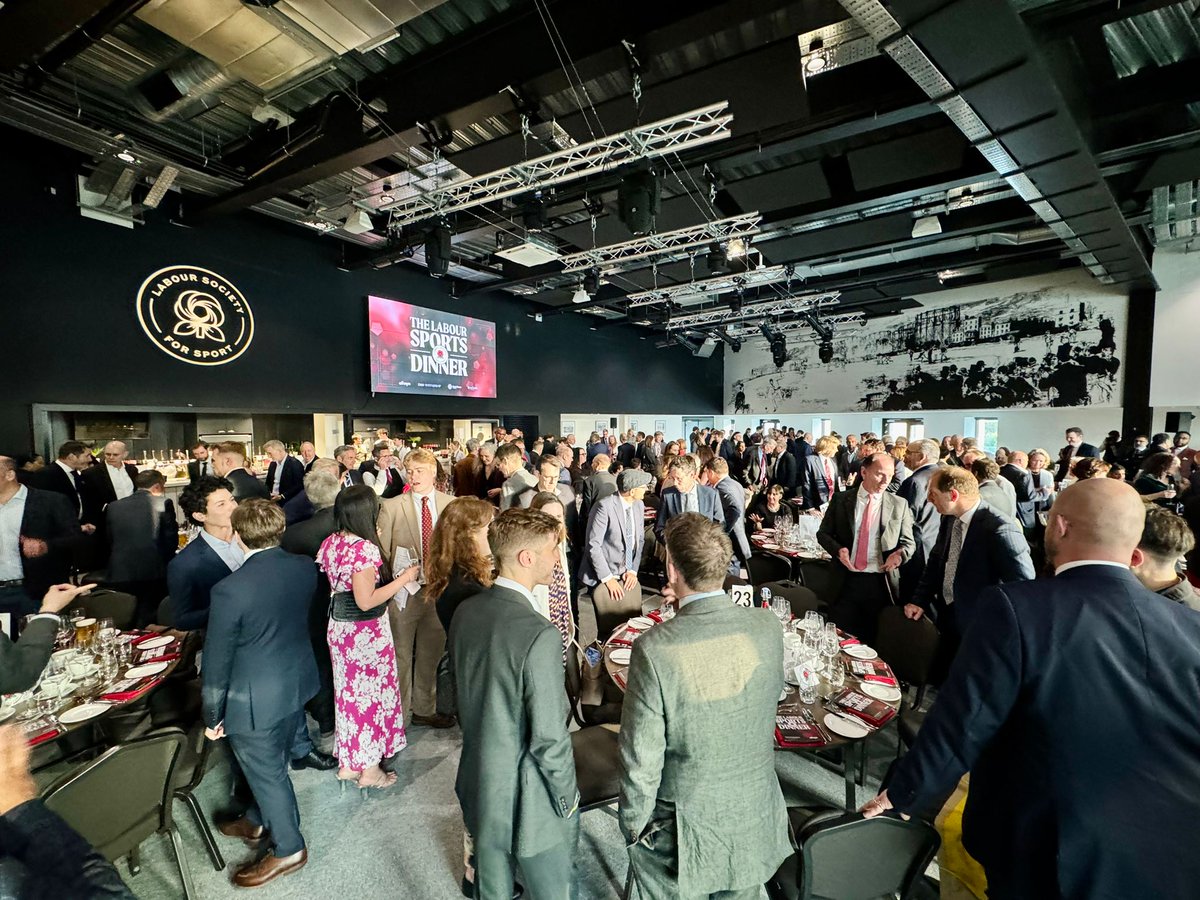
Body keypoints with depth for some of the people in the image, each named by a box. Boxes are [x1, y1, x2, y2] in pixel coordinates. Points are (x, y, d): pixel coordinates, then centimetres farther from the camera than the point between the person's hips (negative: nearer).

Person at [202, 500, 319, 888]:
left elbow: (216, 661, -17)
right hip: (299, 681, 6)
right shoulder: (305, 567, -11)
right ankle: (258, 821, 53)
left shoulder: (230, 589, -28)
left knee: (266, 772, 17)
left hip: (257, 700, -6)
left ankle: (288, 848, 36)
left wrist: (212, 716, -4)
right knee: (273, 763, 28)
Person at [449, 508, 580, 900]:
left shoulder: (465, 611, -8)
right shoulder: (539, 635, -31)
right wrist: (568, 800, -8)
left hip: (479, 790, 6)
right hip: (530, 803, -6)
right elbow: (549, 738, -24)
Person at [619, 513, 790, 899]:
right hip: (756, 823, 4)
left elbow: (641, 760, -21)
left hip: (685, 834, -3)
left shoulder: (654, 648, -30)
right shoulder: (768, 627, -17)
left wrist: (633, 824, -1)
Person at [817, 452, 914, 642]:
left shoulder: (899, 505, 3)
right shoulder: (840, 500, 3)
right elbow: (823, 533, 7)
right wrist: (837, 549, -13)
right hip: (845, 580, 0)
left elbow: (909, 541, 8)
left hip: (881, 583, 0)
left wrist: (900, 553, -14)